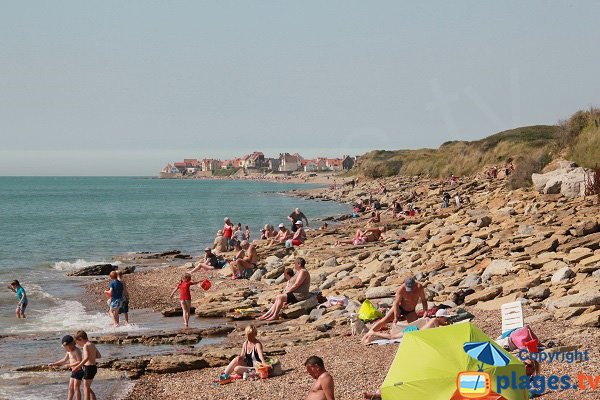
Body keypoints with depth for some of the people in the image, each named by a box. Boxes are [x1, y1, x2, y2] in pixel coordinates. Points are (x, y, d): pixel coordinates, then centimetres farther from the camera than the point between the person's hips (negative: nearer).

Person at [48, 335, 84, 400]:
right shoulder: (69, 351, 11)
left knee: (76, 388, -6)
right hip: (74, 372, 9)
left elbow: (80, 362, -25)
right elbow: (64, 360, 21)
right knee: (70, 388, 10)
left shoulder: (76, 351, -17)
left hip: (78, 372, -9)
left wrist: (70, 365, -23)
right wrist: (54, 364, 17)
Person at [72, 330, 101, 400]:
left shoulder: (86, 345, -15)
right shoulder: (92, 345, 12)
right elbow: (99, 355, 20)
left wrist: (78, 366, -27)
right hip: (93, 367, 9)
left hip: (89, 368, -9)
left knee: (86, 388, 0)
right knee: (87, 388, 18)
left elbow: (86, 358, -28)